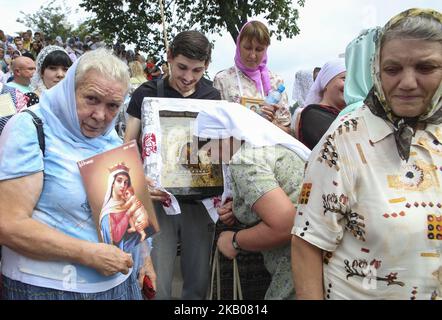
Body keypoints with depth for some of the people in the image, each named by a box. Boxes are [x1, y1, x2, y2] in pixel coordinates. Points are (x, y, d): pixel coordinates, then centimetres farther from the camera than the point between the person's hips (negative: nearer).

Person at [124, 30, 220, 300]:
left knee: (199, 281, 12)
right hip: (158, 199, -2)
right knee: (156, 284, 1)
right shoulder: (147, 93, -1)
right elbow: (129, 145, -1)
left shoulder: (213, 97, 6)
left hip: (200, 200, 3)